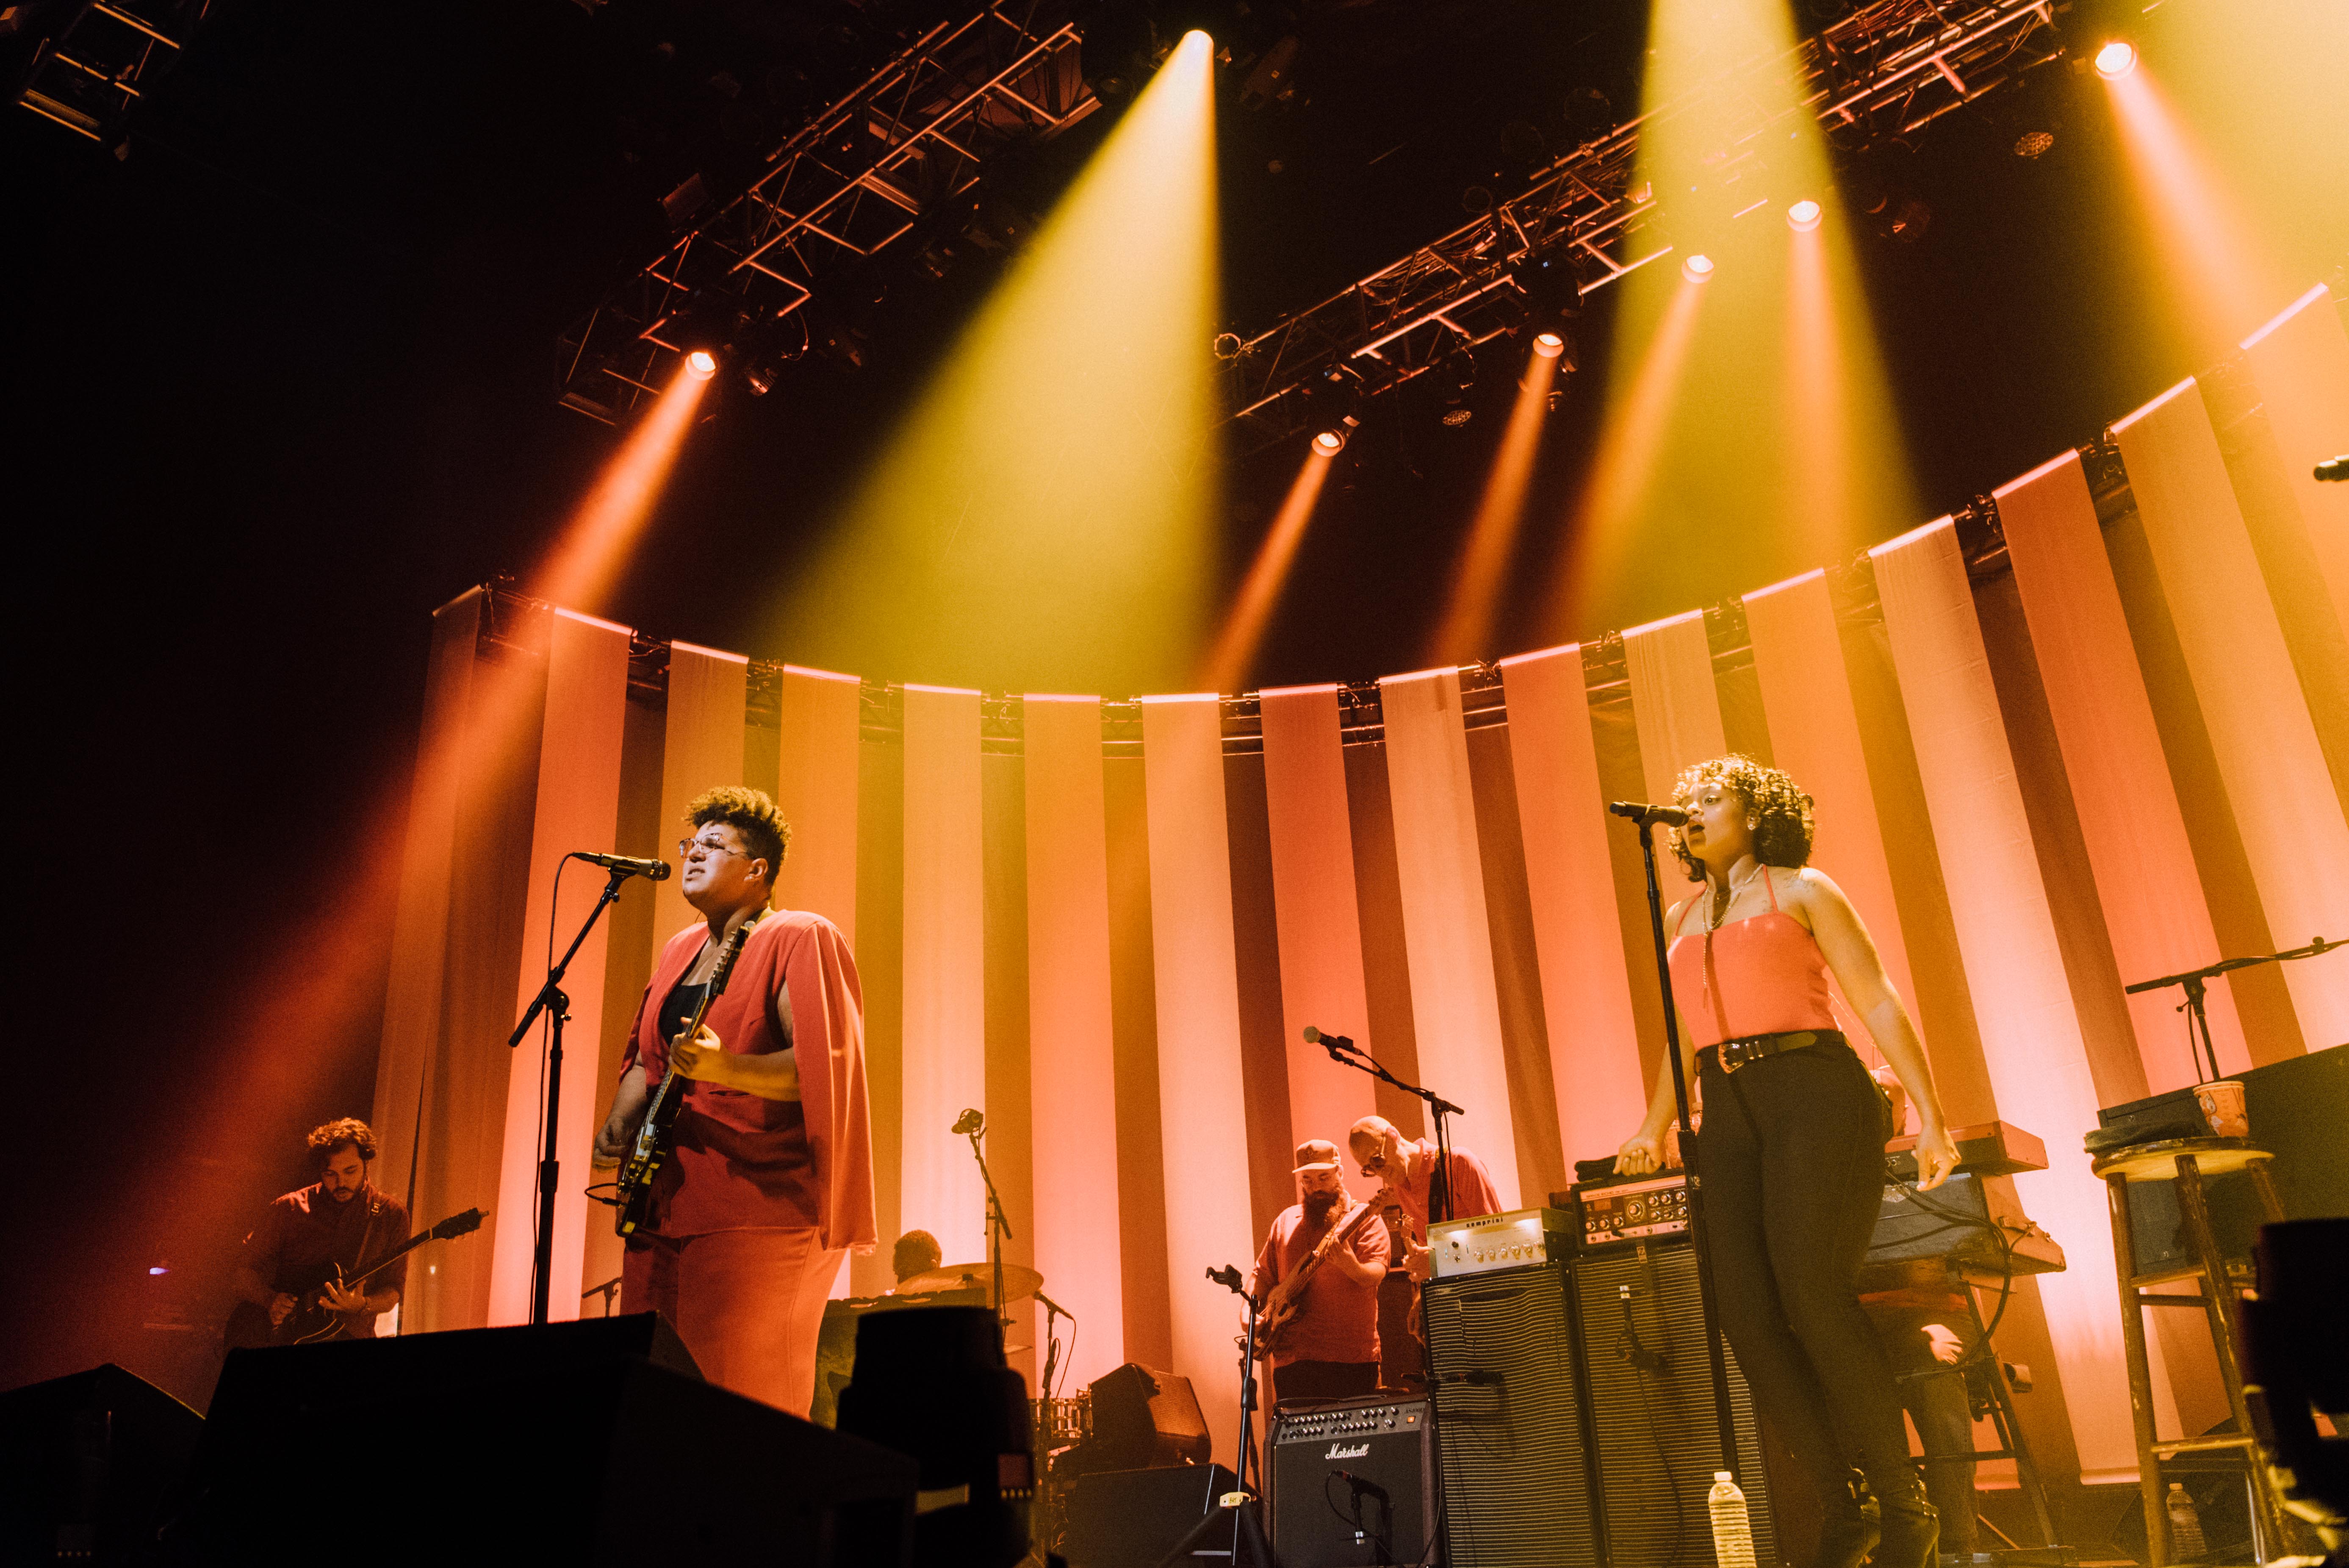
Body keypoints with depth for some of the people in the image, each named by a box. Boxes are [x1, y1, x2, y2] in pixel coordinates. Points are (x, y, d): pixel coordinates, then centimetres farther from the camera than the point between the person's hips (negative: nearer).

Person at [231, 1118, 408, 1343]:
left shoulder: (391, 1215, 5)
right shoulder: (289, 1208, 8)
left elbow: (393, 1291, 6)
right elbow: (246, 1268, 13)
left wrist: (362, 1305, -14)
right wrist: (271, 1300, -5)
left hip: (350, 1334, -1)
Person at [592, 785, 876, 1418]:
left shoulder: (799, 940, -7)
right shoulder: (680, 949, 18)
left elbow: (824, 1066, -17)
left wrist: (726, 1068, -30)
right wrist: (620, 1121, 8)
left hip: (759, 1214, -8)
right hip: (664, 1210, 8)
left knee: (743, 1401, -7)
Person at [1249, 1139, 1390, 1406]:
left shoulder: (1364, 1218, 1)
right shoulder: (1287, 1221, 16)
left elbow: (1376, 1273, -12)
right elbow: (1263, 1274, 20)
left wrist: (1351, 1266, -34)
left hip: (1353, 1357, -4)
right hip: (1293, 1357, 4)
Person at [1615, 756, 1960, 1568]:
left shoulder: (1801, 890, 7)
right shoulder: (1681, 920, 22)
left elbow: (1877, 1000, 2)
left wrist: (1930, 1117, -5)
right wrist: (1653, 1129, 24)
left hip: (1815, 1097, -5)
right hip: (1729, 1118, 5)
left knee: (1812, 1296, -17)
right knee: (1746, 1314, -7)